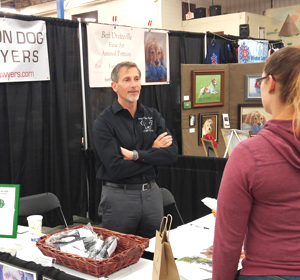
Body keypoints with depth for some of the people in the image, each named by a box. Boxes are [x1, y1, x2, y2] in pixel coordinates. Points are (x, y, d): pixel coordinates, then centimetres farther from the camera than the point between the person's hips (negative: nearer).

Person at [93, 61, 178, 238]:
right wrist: (153, 152, -11)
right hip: (118, 195, -4)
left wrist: (137, 155, -18)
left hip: (151, 193, 4)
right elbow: (116, 168, -18)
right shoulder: (104, 122, -9)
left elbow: (172, 153, -8)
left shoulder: (153, 116, 4)